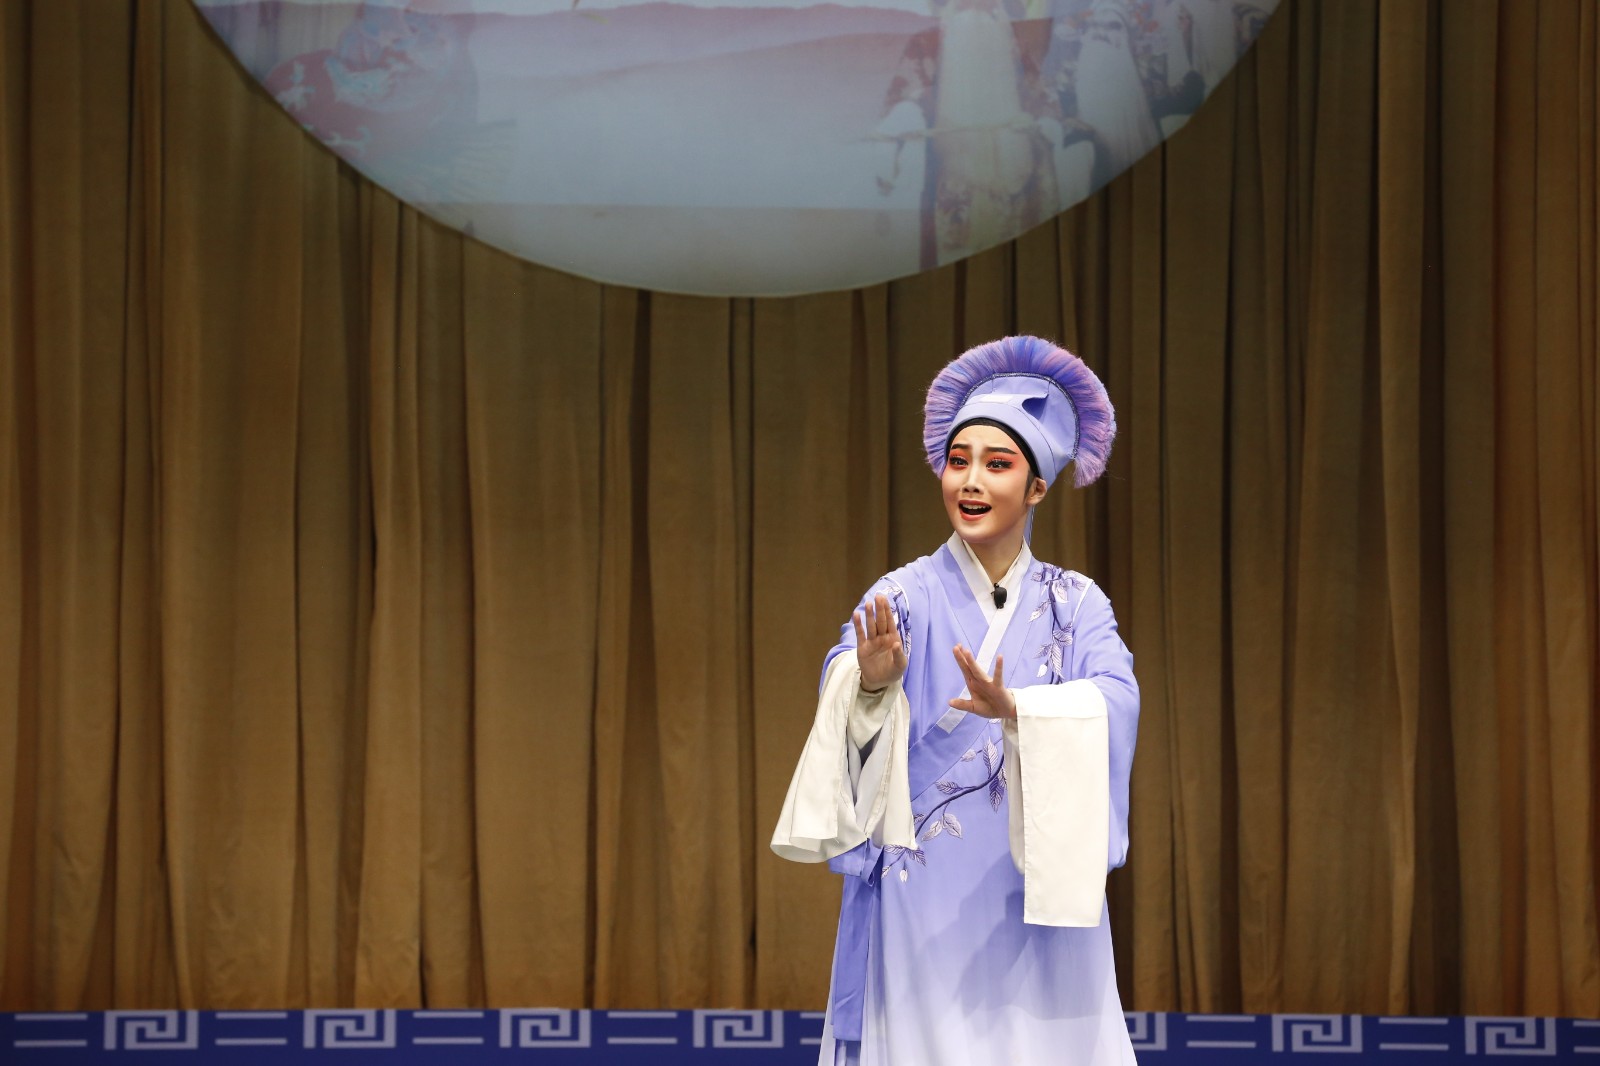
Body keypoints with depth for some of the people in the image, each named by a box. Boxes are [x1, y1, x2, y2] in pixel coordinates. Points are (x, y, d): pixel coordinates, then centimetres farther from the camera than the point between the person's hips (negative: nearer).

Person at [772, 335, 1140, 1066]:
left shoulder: (1077, 605, 4)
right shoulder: (902, 597, 1)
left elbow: (1114, 704, -14)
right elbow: (843, 682, -15)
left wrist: (1014, 709, -33)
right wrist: (872, 682, -38)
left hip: (1043, 906, 1)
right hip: (926, 902, -1)